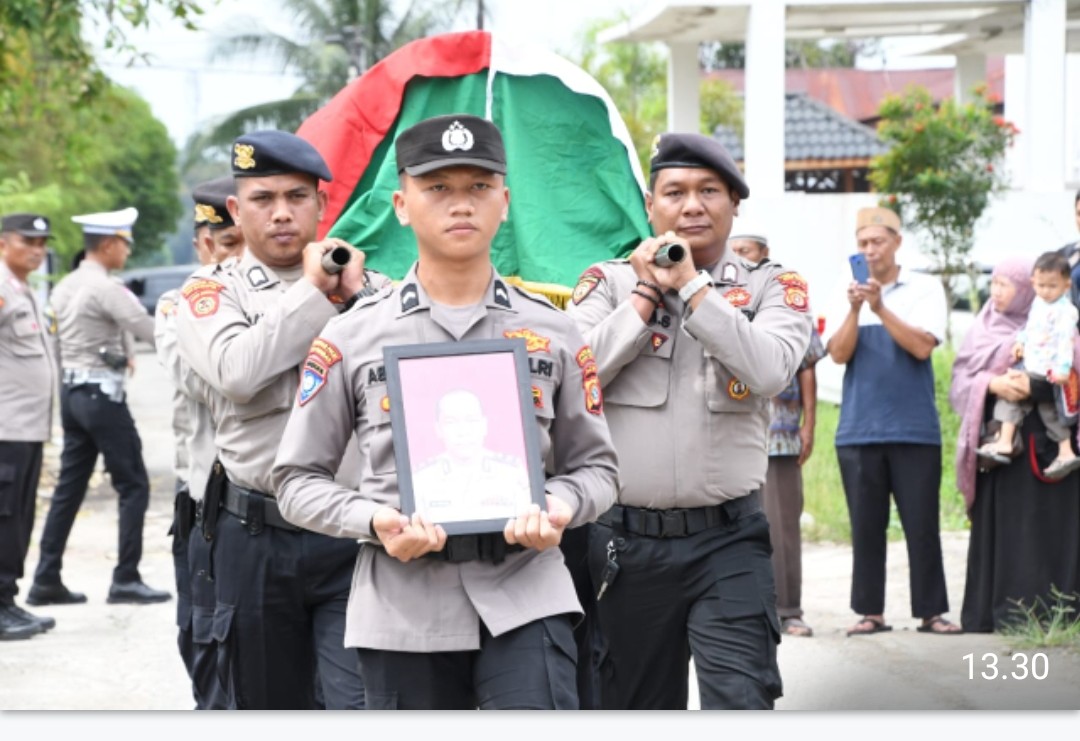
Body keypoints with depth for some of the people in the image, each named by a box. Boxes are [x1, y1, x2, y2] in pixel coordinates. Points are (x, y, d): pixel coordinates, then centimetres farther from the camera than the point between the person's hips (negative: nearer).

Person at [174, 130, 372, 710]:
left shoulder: (365, 286, 9)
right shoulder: (213, 292, 5)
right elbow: (236, 371, -17)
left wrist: (357, 295, -10)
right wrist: (312, 291, -8)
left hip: (357, 533, 0)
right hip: (257, 537, 0)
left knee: (360, 705, -11)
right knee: (265, 705, 14)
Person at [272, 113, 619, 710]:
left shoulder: (552, 332, 8)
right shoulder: (352, 336, 5)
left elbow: (594, 465, 13)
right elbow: (298, 478, 7)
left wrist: (560, 506, -10)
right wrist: (373, 521, -13)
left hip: (525, 596, 0)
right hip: (403, 603, 0)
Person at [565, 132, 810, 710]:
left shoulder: (770, 287, 4)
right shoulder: (609, 281, 6)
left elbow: (769, 370, -17)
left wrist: (691, 285, -12)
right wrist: (647, 293, -7)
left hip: (728, 539, -1)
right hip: (625, 542, 2)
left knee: (741, 701, -14)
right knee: (635, 707, 14)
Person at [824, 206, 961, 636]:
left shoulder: (925, 289, 3)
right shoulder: (848, 294, 8)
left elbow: (922, 346, -10)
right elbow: (839, 354, -1)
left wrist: (880, 307, -16)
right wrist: (855, 309, -15)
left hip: (915, 428, -2)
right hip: (858, 430, 2)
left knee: (922, 523, -1)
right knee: (866, 525, 4)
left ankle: (931, 611, 6)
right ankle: (870, 612, 10)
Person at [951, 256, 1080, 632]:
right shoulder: (982, 331, 14)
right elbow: (960, 382, 5)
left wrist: (1034, 385, -25)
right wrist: (992, 384, -15)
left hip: (1042, 442, -3)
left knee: (1044, 528, -6)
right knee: (997, 528, 0)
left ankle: (1042, 612, -5)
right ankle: (992, 613, 1)